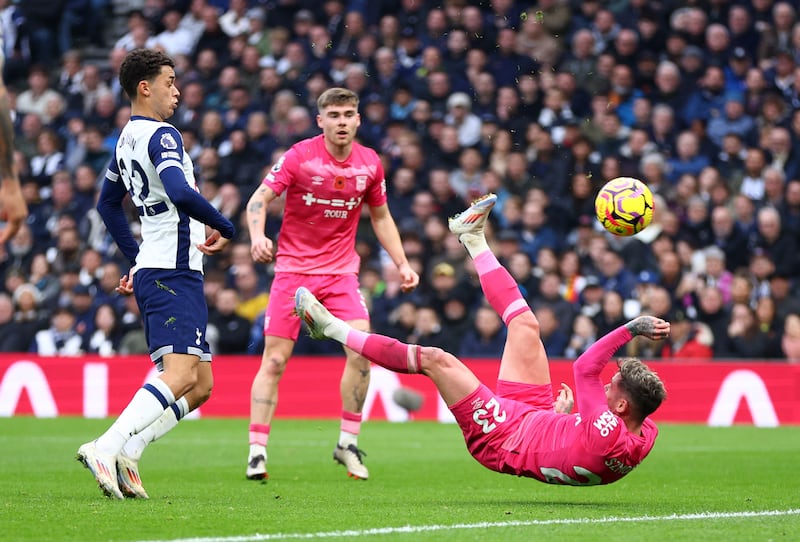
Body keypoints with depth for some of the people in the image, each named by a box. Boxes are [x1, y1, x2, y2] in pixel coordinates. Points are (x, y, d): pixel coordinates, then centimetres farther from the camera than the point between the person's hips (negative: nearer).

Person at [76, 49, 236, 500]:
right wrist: (225, 229, -13)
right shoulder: (162, 135, -11)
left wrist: (137, 259, 34)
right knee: (180, 375, -21)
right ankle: (106, 449, -30)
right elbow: (181, 193, -28)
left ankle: (125, 454, -1)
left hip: (155, 269, 10)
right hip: (173, 272, -10)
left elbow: (108, 204, 31)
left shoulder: (128, 138, 19)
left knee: (199, 385, 9)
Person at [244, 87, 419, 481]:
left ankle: (348, 443, -1)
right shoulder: (299, 156, -9)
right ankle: (257, 451, 1)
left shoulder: (370, 164, 2)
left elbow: (381, 217, 16)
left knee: (362, 351, -15)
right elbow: (259, 200, -10)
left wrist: (402, 264, 8)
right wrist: (257, 237, -30)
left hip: (340, 271, 2)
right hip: (293, 268, -2)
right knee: (274, 360, -6)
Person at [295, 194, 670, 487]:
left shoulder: (608, 436, -41)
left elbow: (584, 369, -38)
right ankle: (474, 239, 30)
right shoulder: (646, 435, -18)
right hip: (538, 416, 8)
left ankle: (332, 329, 9)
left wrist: (632, 328, -37)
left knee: (435, 359, -7)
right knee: (525, 325, 10)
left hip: (502, 437, -8)